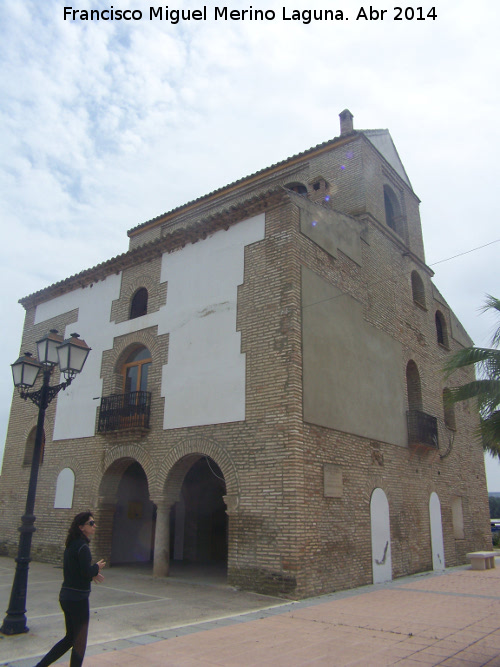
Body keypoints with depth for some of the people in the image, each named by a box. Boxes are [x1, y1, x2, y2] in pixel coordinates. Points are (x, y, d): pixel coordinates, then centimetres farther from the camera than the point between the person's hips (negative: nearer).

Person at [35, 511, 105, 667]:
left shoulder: (71, 545, 9)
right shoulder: (82, 546, -20)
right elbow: (87, 572, -24)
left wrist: (92, 574, 11)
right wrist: (97, 567, -6)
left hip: (66, 596, 9)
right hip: (78, 598, -9)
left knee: (70, 637, 21)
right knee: (80, 641, 7)